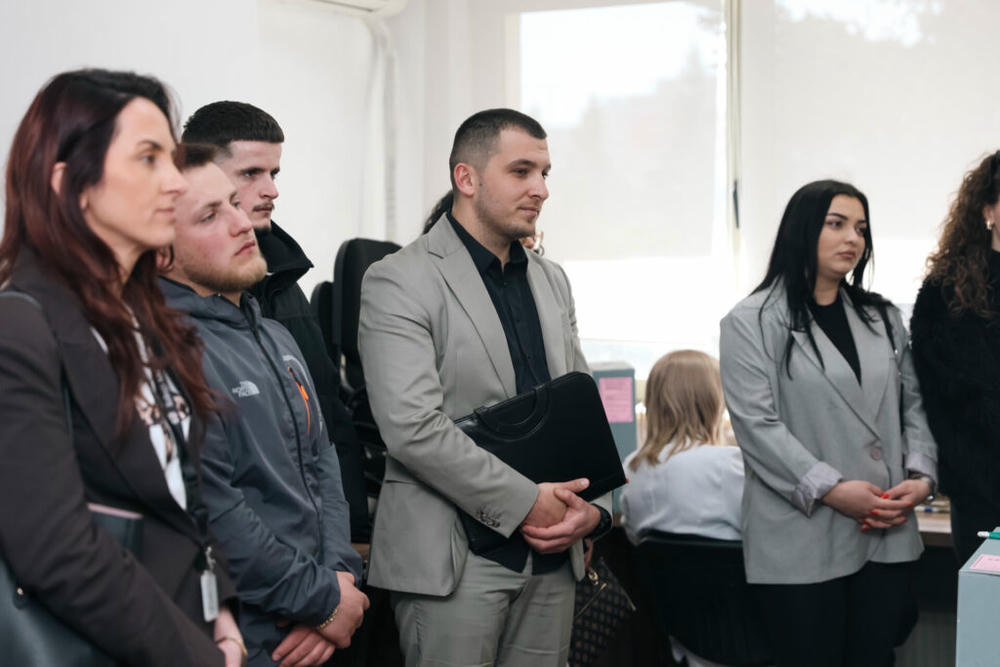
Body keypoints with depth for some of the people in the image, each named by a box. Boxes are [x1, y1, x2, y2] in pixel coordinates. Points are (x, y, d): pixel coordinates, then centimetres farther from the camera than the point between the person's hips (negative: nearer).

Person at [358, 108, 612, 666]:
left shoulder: (552, 281, 15)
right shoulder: (400, 283, -8)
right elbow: (412, 426, -18)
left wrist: (594, 507, -2)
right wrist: (525, 502, -16)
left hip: (553, 554, 6)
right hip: (455, 558, -6)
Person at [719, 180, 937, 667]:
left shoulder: (882, 319, 16)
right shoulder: (753, 322, -2)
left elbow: (913, 405, 15)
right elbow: (756, 424, -11)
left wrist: (921, 476, -3)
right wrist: (831, 489, -17)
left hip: (886, 535, 5)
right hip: (803, 540, -5)